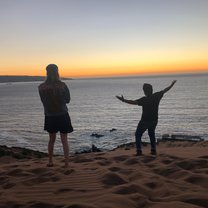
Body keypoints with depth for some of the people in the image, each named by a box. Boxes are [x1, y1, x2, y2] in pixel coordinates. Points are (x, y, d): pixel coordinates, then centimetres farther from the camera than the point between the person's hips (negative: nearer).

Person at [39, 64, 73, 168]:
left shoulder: (41, 87, -9)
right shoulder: (62, 85, -13)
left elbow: (44, 101, 2)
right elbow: (68, 100, -1)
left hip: (50, 116, 2)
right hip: (62, 115, -2)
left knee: (51, 139, 21)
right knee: (64, 140, 9)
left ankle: (50, 162, 28)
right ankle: (66, 163, 9)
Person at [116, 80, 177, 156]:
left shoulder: (144, 100, -22)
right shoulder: (157, 96, -7)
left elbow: (133, 102, -33)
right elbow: (165, 90, 8)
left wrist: (124, 100, -33)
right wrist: (172, 84, 24)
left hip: (145, 121, -6)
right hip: (154, 120, 6)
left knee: (138, 134, 8)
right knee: (152, 134, 25)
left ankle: (139, 150, 0)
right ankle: (153, 150, 22)